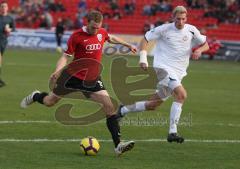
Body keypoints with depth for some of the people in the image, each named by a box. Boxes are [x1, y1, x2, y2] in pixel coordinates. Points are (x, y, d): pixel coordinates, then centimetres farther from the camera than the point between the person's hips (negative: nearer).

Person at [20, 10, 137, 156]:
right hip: (73, 75, -3)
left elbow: (111, 38, 24)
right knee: (49, 102, 11)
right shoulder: (77, 36, -15)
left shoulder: (102, 33, -1)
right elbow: (66, 56, -12)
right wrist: (58, 70, -29)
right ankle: (35, 96, 51)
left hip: (92, 78, 3)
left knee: (109, 106, -15)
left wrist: (128, 45, 30)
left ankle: (118, 145, -17)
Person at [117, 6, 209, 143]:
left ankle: (123, 110, 31)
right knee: (182, 94, -27)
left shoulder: (191, 30, 5)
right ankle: (172, 133, -27)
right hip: (163, 67, -6)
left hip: (178, 73, 6)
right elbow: (145, 39, 3)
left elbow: (205, 44, 15)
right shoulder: (164, 29, -6)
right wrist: (143, 58, -9)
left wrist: (199, 50, -8)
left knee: (153, 105, 11)